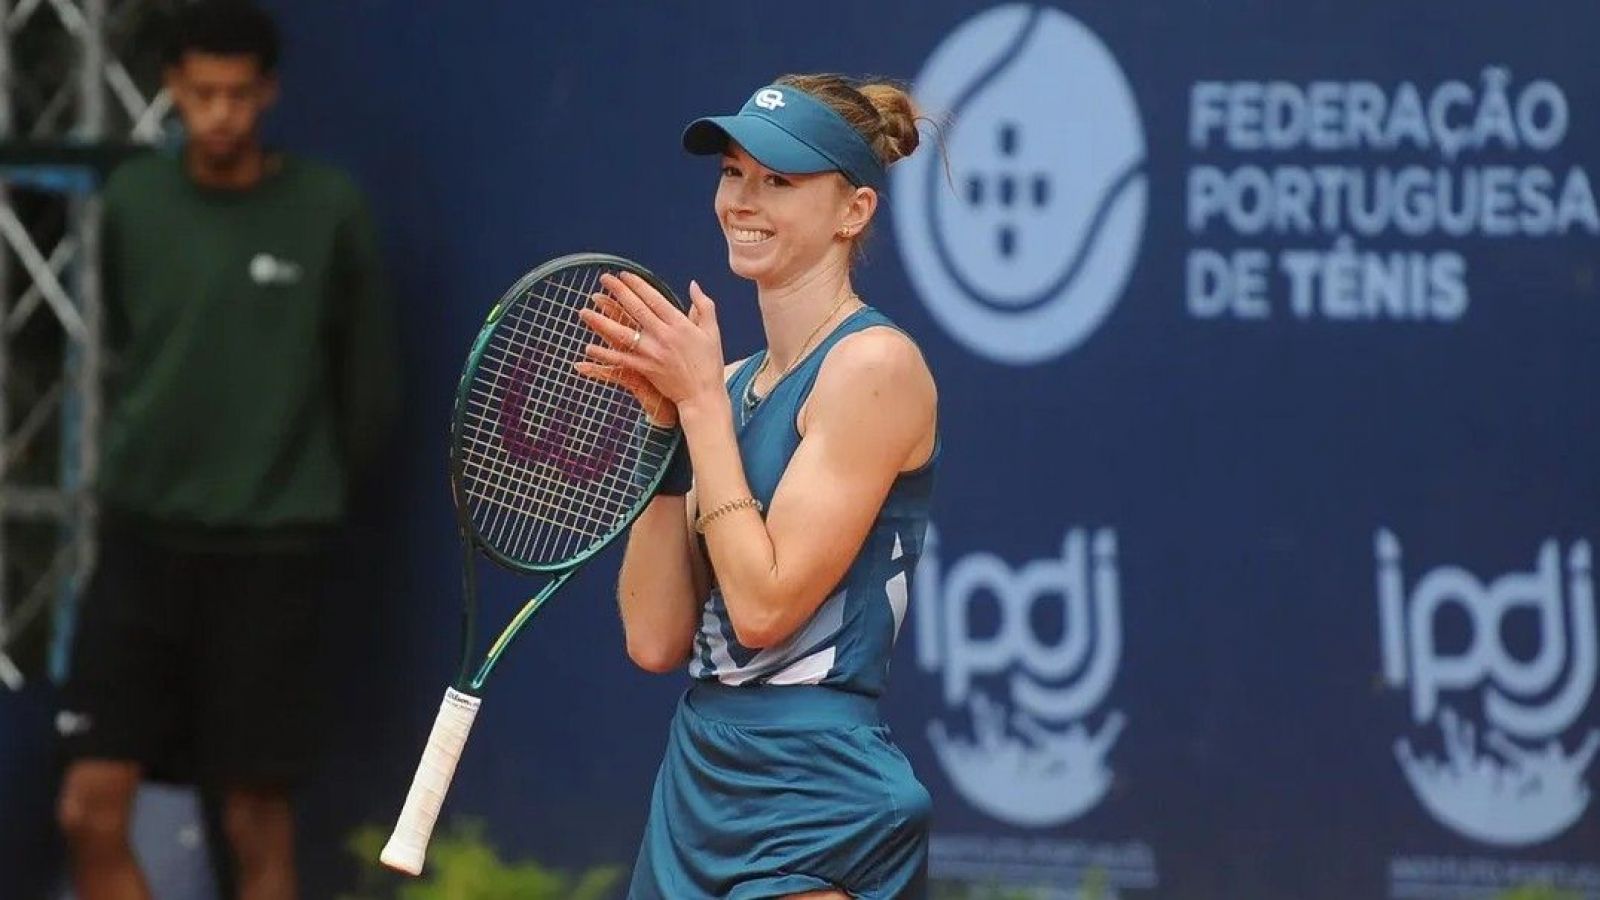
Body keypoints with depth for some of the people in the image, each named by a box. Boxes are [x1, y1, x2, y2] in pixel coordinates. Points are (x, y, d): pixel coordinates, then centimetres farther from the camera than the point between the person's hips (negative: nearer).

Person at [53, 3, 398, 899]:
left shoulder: (329, 210, -7)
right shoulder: (134, 199, 2)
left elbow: (370, 373, 3)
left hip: (270, 547, -3)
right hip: (145, 534, 3)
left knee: (258, 823, 1)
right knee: (92, 809, -3)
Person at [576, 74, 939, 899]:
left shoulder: (874, 364, -10)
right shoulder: (733, 383, 12)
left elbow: (764, 605, -17)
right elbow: (656, 638, 5)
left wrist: (701, 401, -11)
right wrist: (664, 422, 0)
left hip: (811, 808, -8)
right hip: (697, 776, 8)